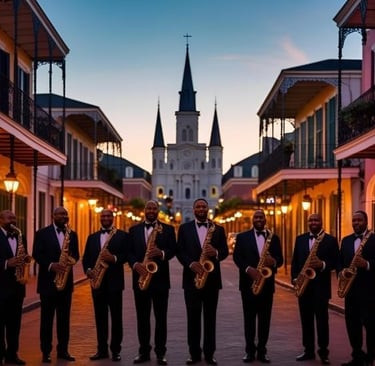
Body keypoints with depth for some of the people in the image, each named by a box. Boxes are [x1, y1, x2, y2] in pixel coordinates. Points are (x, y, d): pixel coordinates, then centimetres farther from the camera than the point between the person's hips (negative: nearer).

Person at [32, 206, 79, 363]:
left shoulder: (72, 234, 12)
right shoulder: (42, 233, 0)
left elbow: (76, 254, 10)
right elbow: (36, 254, -8)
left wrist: (71, 260, -13)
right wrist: (51, 265, -20)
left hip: (66, 281, 4)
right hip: (48, 281, -4)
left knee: (64, 317, 7)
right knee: (47, 318, 1)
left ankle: (63, 350, 14)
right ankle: (46, 352, 6)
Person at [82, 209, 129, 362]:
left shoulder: (122, 235, 4)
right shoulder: (92, 237, 16)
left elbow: (127, 254, -5)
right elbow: (86, 257, 13)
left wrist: (114, 258, -21)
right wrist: (88, 269, -5)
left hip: (114, 281, -3)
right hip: (97, 281, 4)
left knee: (116, 317, -1)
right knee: (100, 317, 6)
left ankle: (115, 350, 5)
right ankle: (102, 349, 11)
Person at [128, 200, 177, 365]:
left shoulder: (168, 229, 5)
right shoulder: (134, 230, 10)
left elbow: (173, 250, -1)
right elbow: (129, 251, 5)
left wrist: (161, 253, -20)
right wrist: (135, 264, -13)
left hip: (160, 278, -2)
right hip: (141, 276, 2)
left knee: (161, 317, 1)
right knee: (142, 317, 7)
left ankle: (160, 352, 7)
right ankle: (144, 351, 14)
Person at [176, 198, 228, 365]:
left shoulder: (218, 229, 8)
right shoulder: (184, 228, 6)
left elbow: (225, 251, 4)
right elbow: (179, 251, 0)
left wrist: (216, 253, -18)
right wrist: (191, 263, -16)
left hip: (212, 278, 1)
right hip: (191, 277, 0)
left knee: (210, 317, 5)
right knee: (193, 317, 3)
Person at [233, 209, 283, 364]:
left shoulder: (274, 238, 10)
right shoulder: (242, 237, 6)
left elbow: (280, 259, 5)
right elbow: (237, 257, -3)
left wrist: (273, 262, -18)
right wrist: (249, 269, -18)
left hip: (267, 283, 1)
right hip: (248, 282, -1)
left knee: (264, 318, 3)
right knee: (249, 318, 3)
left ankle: (262, 350, 9)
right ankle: (250, 350, 9)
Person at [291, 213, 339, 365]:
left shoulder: (330, 240, 1)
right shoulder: (300, 239, 12)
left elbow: (335, 262, -3)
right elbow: (295, 261, 10)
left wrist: (322, 264, -22)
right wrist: (295, 278, -3)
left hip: (321, 286, -4)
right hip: (303, 285, 4)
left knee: (322, 320, -2)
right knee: (306, 319, 7)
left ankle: (323, 352, 4)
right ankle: (309, 350, 14)